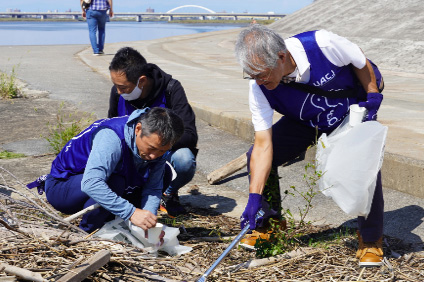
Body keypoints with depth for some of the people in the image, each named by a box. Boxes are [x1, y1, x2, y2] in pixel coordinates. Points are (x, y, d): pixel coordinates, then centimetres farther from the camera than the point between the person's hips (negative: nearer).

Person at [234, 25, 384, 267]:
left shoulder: (323, 44, -36)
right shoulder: (259, 88, -26)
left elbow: (360, 61, -13)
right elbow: (263, 144, -25)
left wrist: (373, 95, -13)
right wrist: (255, 197, -30)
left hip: (353, 111, -3)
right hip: (304, 122, 3)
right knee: (257, 156, -12)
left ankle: (371, 240, -2)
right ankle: (269, 225, 13)